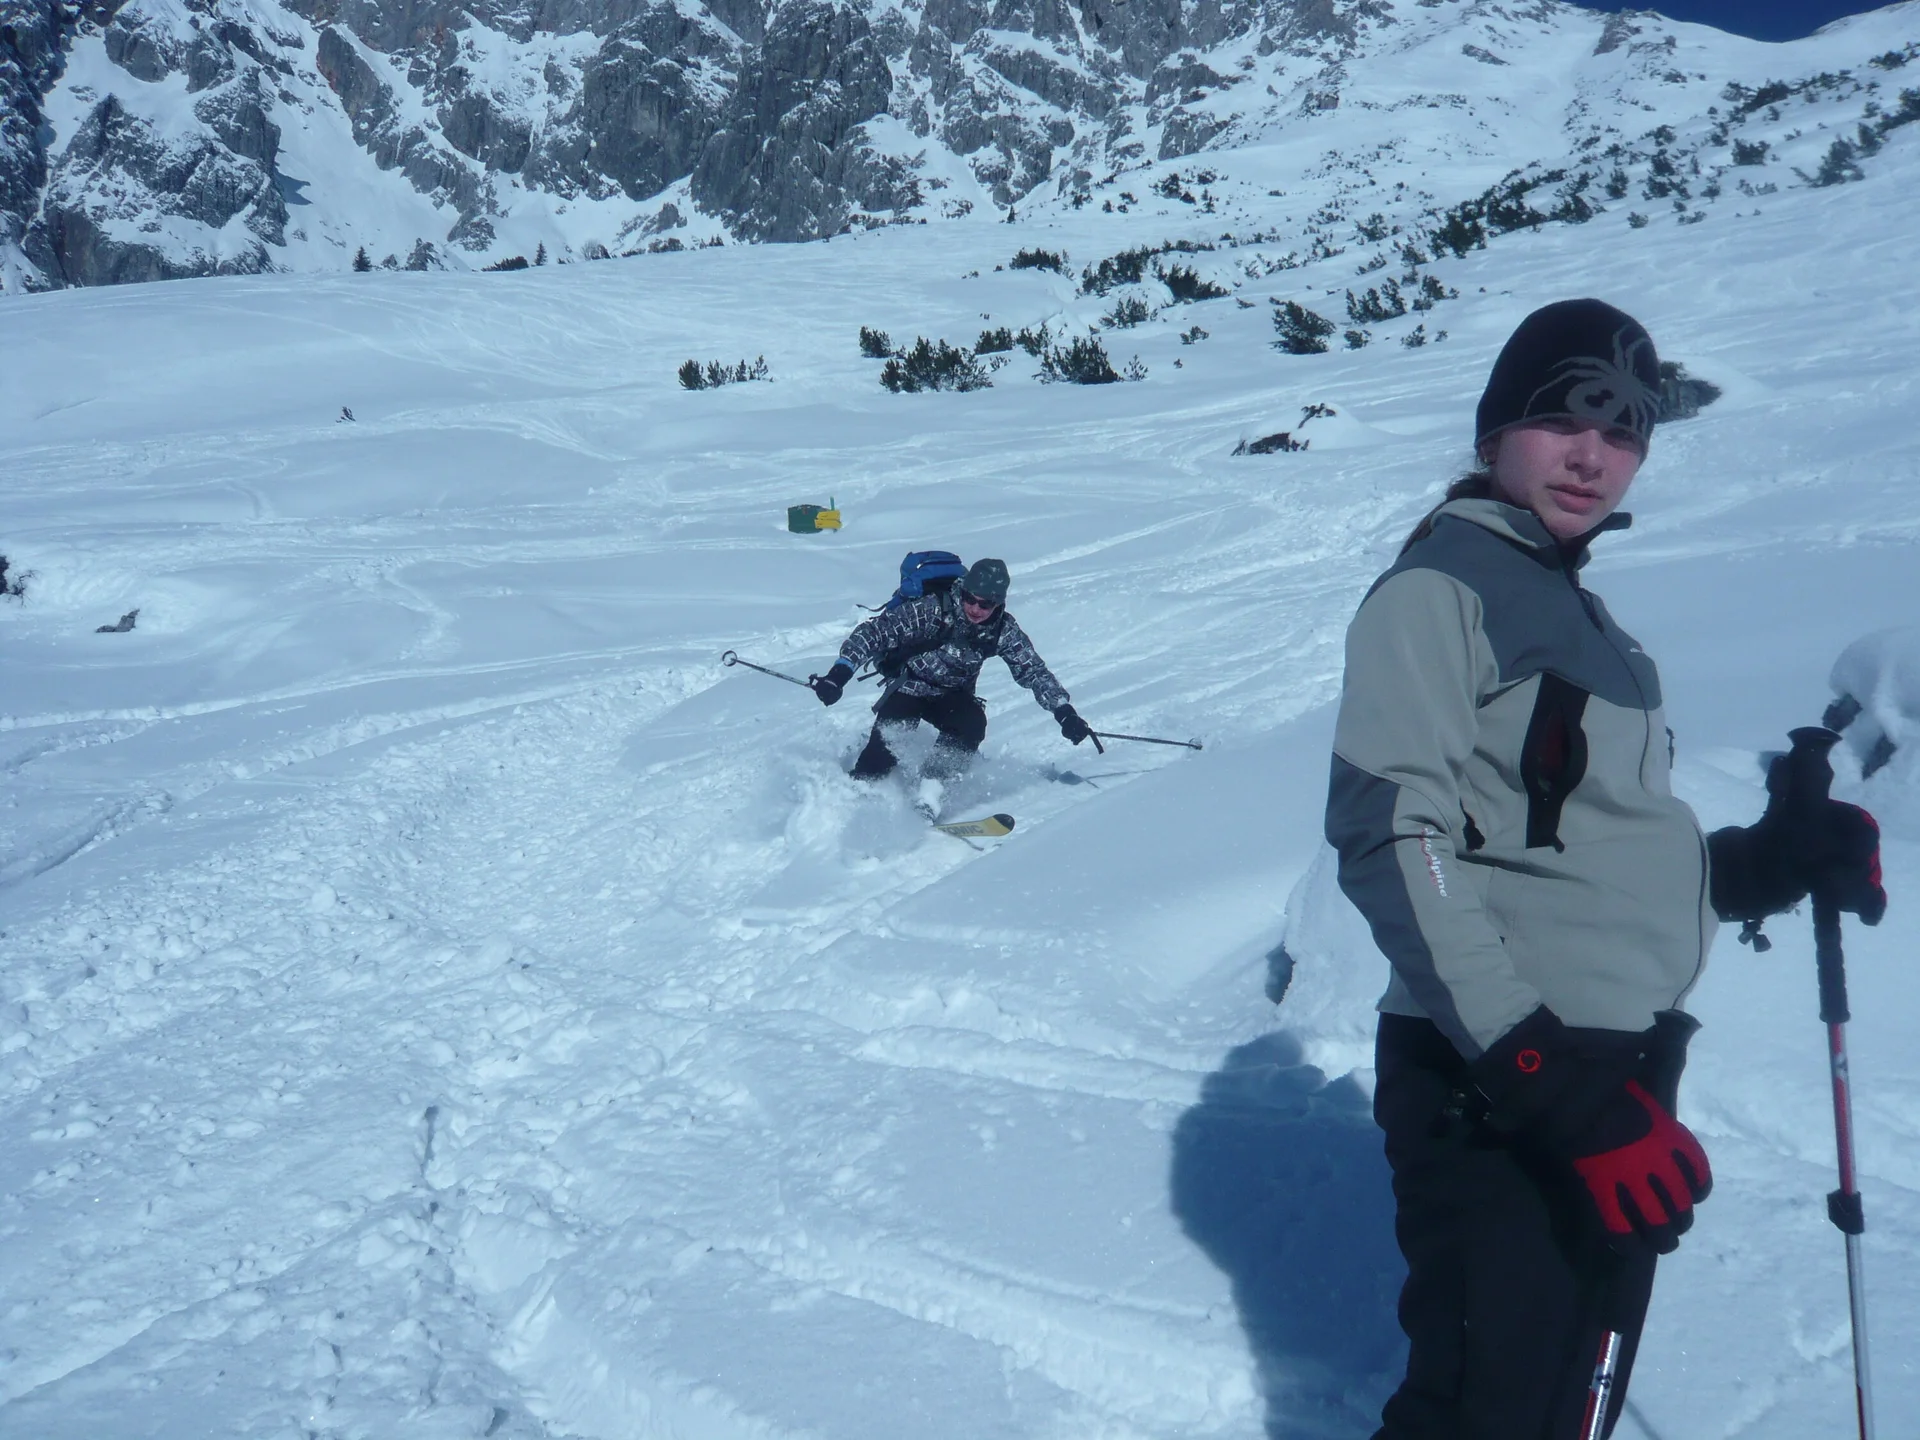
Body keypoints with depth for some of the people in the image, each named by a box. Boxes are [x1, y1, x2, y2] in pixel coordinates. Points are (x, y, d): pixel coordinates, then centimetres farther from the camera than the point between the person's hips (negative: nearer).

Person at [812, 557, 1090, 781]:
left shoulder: (1004, 631, -17)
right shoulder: (931, 610, -27)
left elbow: (1034, 671, -10)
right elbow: (874, 632, -27)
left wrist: (1065, 711, -21)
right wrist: (840, 673, -39)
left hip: (953, 695, 3)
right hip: (908, 688, -3)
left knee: (973, 725, -28)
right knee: (887, 746, -26)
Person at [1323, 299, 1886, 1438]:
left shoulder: (1586, 620, 19)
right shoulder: (1440, 588, -8)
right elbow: (1394, 840, -20)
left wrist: (1771, 861, 2)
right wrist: (1545, 1078, -26)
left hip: (1620, 1089, 9)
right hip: (1496, 1098, -9)